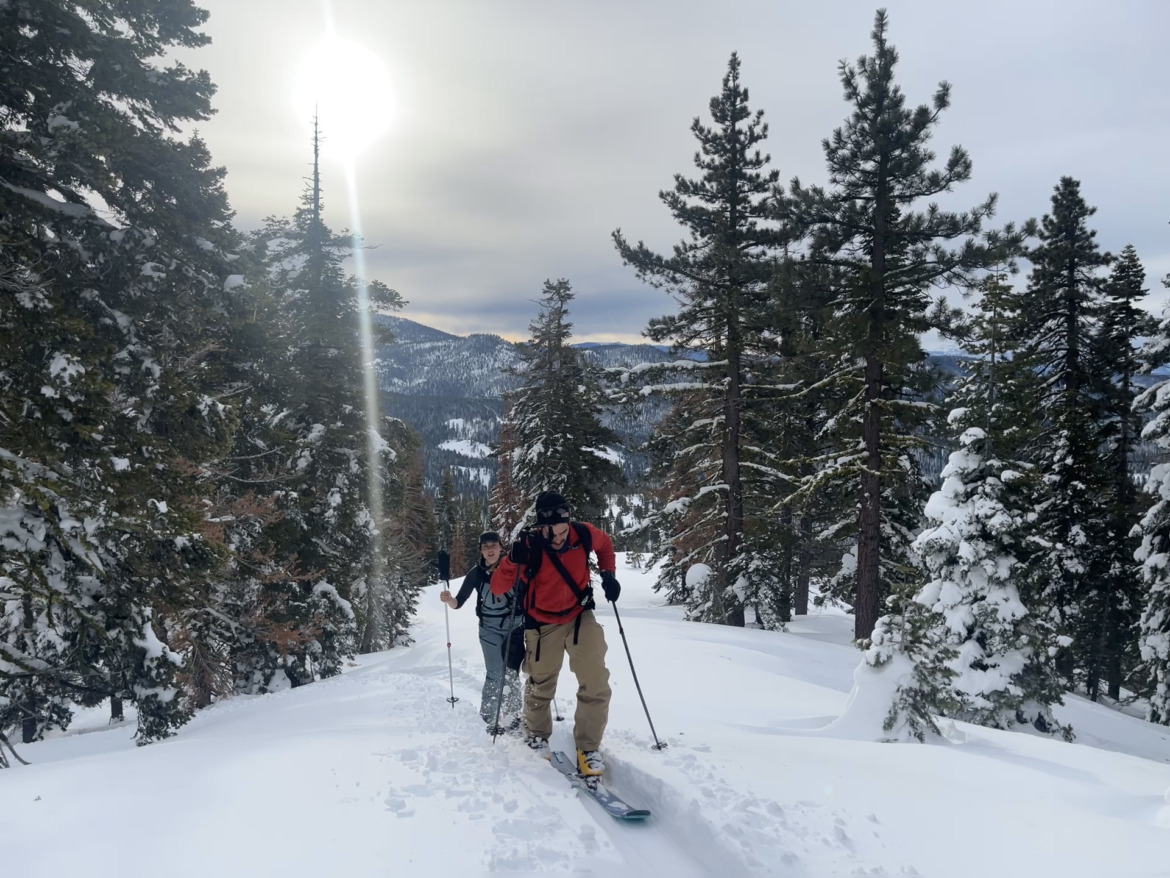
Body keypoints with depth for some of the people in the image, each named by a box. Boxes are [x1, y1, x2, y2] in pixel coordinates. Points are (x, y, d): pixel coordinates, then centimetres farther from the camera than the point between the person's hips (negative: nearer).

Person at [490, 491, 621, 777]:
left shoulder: (583, 534, -18)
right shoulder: (530, 547, -26)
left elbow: (605, 544, 7)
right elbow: (498, 588, -25)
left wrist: (608, 575, -5)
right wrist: (514, 561, -42)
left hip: (580, 616, 2)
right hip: (544, 623, -1)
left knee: (596, 683, -11)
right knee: (540, 685, 15)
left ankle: (588, 747, 5)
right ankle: (536, 734, 42)